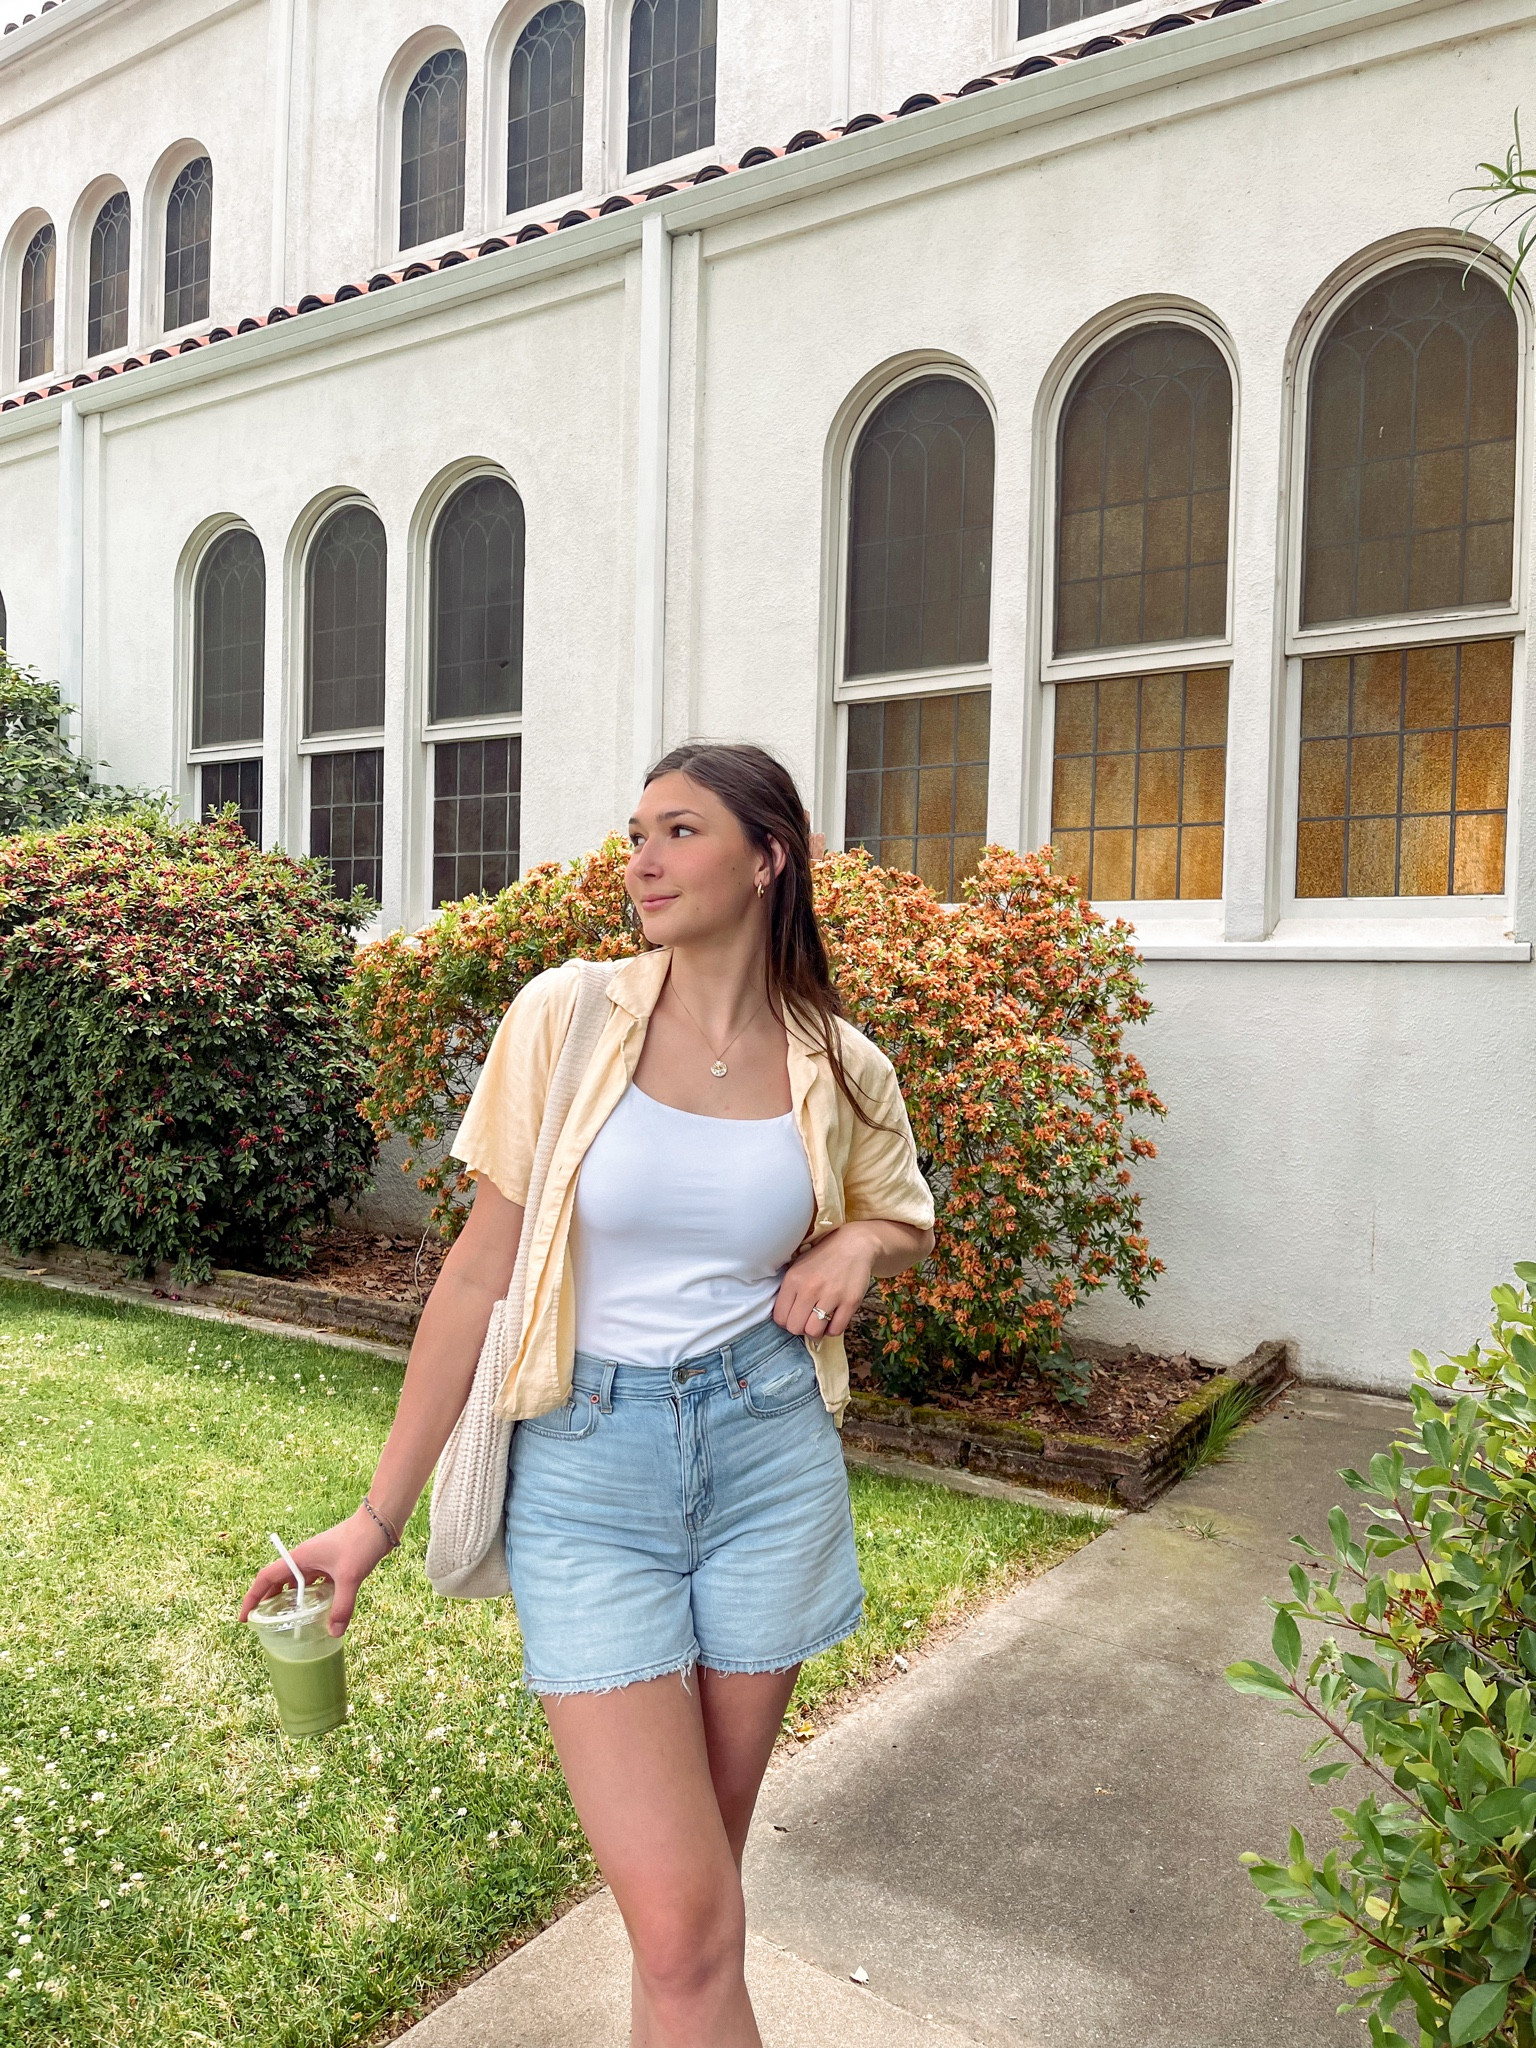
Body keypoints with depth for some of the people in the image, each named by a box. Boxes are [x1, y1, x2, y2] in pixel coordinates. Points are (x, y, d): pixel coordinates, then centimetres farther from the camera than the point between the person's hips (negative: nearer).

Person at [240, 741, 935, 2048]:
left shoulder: (838, 1068, -2)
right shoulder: (568, 1018, -8)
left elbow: (908, 1222, 18)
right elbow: (481, 1273, -4)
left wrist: (857, 1247, -7)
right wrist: (379, 1515, -2)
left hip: (771, 1459, 2)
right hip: (588, 1466, -2)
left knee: (706, 1875, 16)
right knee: (681, 1924, -7)